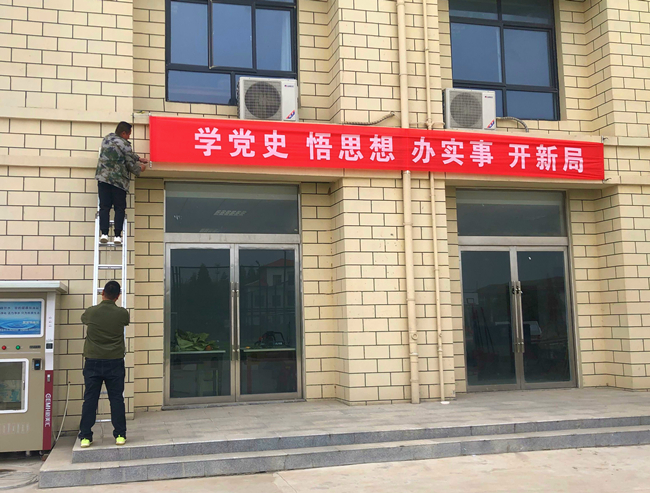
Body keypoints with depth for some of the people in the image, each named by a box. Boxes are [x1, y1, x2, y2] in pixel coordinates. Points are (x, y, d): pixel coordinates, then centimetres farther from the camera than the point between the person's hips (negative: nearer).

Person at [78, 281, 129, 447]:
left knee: (90, 399, 6)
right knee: (116, 399, 6)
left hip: (93, 362, 0)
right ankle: (120, 435, 8)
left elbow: (83, 318, 20)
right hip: (115, 362, 0)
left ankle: (85, 437, 8)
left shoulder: (91, 312, -4)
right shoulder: (122, 313, -5)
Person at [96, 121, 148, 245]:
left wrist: (139, 158, 31)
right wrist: (140, 169, 16)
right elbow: (130, 164, -4)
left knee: (104, 207, 4)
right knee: (120, 208, 3)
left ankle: (104, 233, -6)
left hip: (103, 177, 5)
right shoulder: (125, 145, -8)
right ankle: (117, 236, -3)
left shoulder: (107, 139, 13)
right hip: (119, 181, -5)